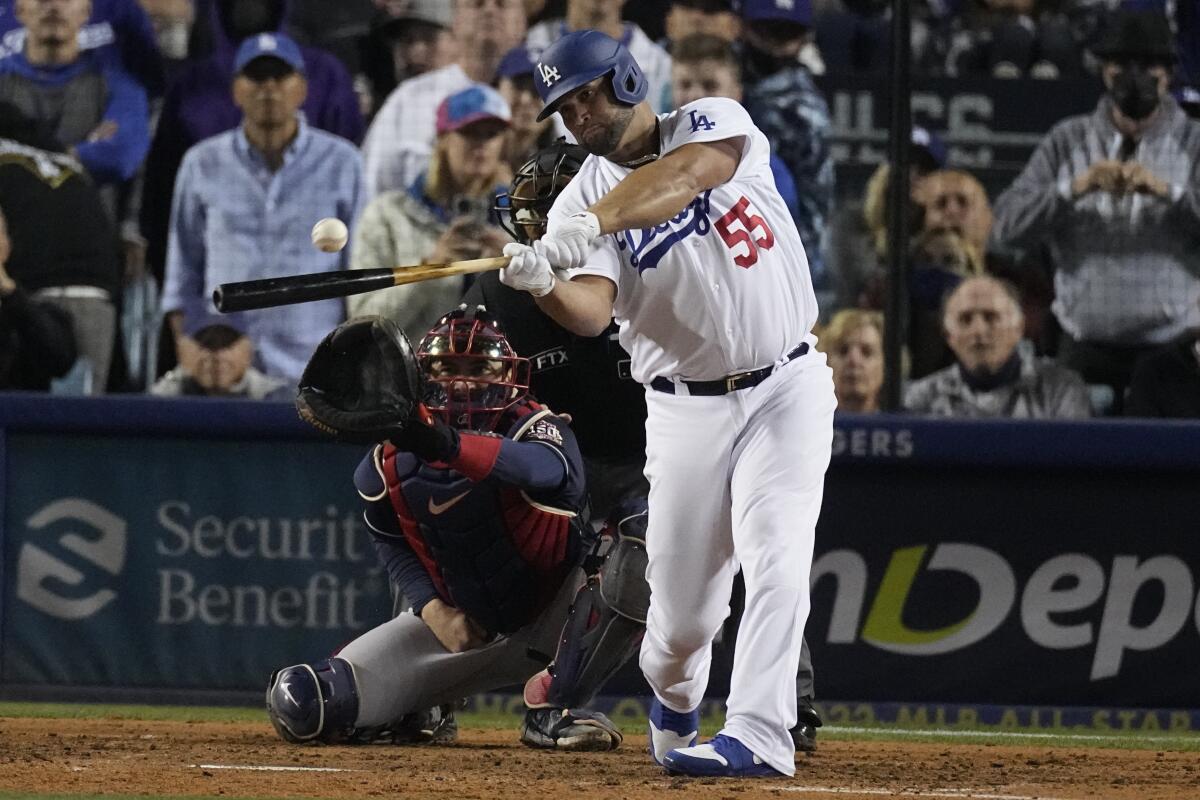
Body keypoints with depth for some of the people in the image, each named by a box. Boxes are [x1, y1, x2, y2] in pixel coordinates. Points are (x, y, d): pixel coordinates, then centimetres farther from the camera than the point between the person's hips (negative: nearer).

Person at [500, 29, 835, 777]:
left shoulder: (717, 124, -5)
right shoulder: (581, 200, -2)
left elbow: (683, 176, -29)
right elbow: (590, 313, -19)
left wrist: (591, 228, -44)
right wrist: (543, 284, -42)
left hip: (787, 386, -2)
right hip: (687, 408, 2)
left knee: (775, 561, -18)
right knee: (684, 608, 3)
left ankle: (758, 736, -20)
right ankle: (673, 696, 35)